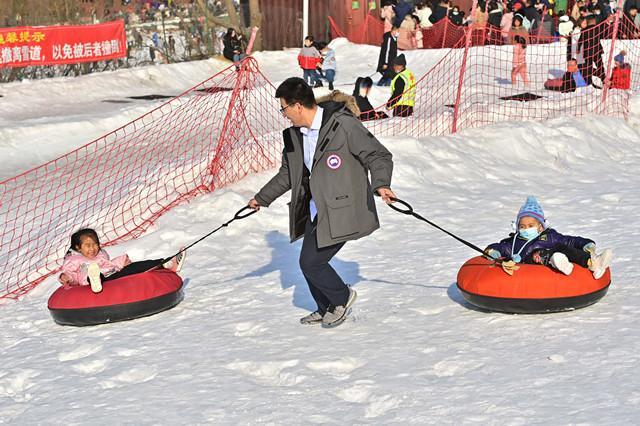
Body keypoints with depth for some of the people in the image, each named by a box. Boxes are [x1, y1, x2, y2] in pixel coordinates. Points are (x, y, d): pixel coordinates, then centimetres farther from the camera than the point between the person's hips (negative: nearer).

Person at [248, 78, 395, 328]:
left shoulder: (343, 125, -15)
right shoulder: (295, 136, 9)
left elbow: (378, 155, -13)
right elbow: (287, 174, 24)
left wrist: (380, 184, -31)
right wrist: (263, 198, 30)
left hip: (342, 211, -8)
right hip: (316, 211, 8)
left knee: (311, 262, -7)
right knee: (308, 263, 10)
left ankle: (342, 298, 19)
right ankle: (326, 309, 32)